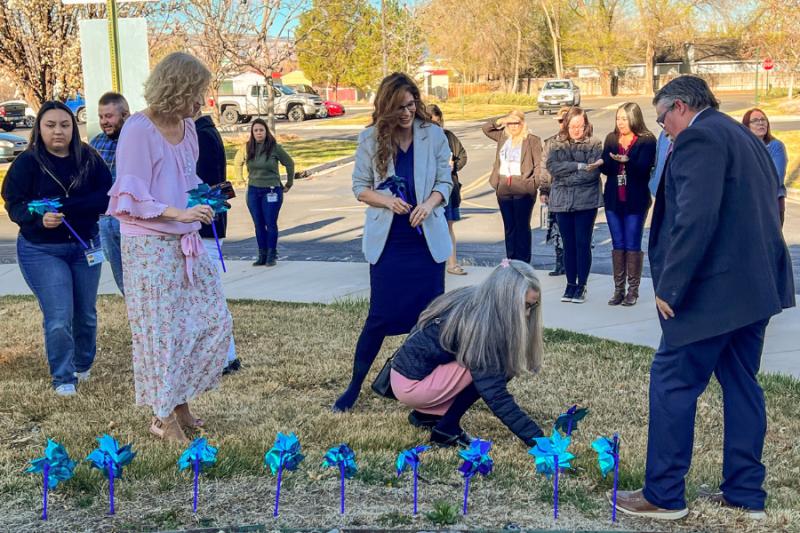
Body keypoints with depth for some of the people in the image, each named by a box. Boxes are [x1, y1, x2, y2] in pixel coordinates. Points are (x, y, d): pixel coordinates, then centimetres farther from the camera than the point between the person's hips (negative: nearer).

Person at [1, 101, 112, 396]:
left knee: (86, 314, 14)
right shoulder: (27, 162, -9)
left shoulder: (89, 159, -4)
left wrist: (64, 207, -24)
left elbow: (104, 197, -12)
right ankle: (63, 377, 12)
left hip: (85, 246, 3)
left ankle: (83, 365, 39)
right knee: (58, 318, -7)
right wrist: (40, 218, -32)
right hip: (41, 251, -3)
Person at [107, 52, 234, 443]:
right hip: (150, 247, -8)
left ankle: (181, 398, 25)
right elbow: (130, 199, -17)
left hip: (187, 242, 8)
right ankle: (163, 418, 16)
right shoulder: (138, 131, -15)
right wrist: (179, 214, -26)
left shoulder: (186, 127, 8)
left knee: (215, 319, 9)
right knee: (161, 331, 0)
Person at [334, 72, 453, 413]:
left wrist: (429, 204, -18)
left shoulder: (434, 136, -1)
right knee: (380, 316, 2)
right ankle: (354, 387, 15)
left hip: (427, 240, 1)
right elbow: (360, 187, 2)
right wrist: (386, 200, -17)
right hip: (387, 242, -1)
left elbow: (445, 181, 2)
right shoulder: (370, 139, -2)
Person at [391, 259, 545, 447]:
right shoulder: (480, 325, -26)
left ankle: (427, 413, 10)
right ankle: (446, 430, -7)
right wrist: (536, 438, -27)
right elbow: (495, 395, -27)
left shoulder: (471, 299, -2)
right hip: (411, 386, -9)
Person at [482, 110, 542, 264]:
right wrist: (500, 122, 8)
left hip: (523, 191, -5)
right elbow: (486, 129, 26)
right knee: (509, 227, 10)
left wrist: (534, 182, -17)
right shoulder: (503, 137, 14)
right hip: (503, 190, 5)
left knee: (522, 227, 0)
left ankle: (523, 262, 6)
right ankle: (510, 260, 16)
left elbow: (538, 165, -5)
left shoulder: (532, 140, -2)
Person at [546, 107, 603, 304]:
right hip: (562, 200, 3)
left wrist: (565, 175, -11)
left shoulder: (594, 143, -2)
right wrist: (579, 166, -14)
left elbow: (593, 172, -13)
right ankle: (570, 284, 18)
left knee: (583, 243, 0)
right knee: (568, 244, 9)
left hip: (586, 199, -3)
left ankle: (581, 286, 9)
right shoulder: (556, 143, 7)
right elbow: (552, 166, -7)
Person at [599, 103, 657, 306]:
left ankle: (633, 290, 6)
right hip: (613, 199, 4)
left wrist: (627, 161, -36)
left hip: (636, 201, -4)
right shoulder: (611, 139, 9)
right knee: (617, 245, 7)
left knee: (632, 245, -1)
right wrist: (609, 160, -21)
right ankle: (618, 289, 12)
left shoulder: (646, 140, -5)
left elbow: (643, 168, -18)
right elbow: (605, 169, 1)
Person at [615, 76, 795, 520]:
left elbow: (695, 218, -23)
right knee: (742, 385, 14)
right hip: (756, 284, 10)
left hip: (714, 287, -10)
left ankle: (664, 495, 6)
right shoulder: (746, 138, 18)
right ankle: (746, 494, 21)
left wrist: (670, 286, -19)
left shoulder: (699, 137, -13)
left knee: (672, 383, 0)